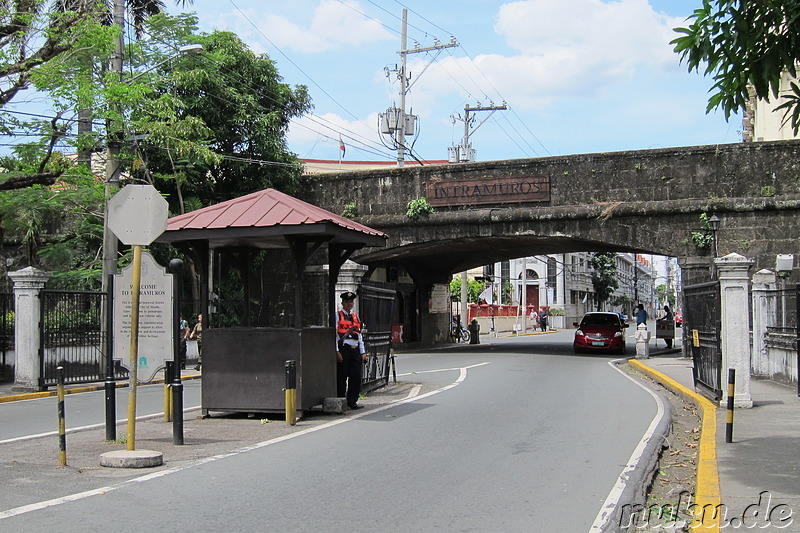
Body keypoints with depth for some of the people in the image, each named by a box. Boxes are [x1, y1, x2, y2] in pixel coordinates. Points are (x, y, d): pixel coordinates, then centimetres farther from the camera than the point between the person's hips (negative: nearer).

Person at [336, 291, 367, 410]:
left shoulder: (356, 317, 19)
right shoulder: (337, 315, 3)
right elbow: (334, 334, -4)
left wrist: (363, 352, 12)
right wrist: (337, 351, -12)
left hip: (355, 350, 5)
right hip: (343, 349, -5)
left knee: (356, 377, 0)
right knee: (342, 377, -2)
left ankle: (352, 401, 8)